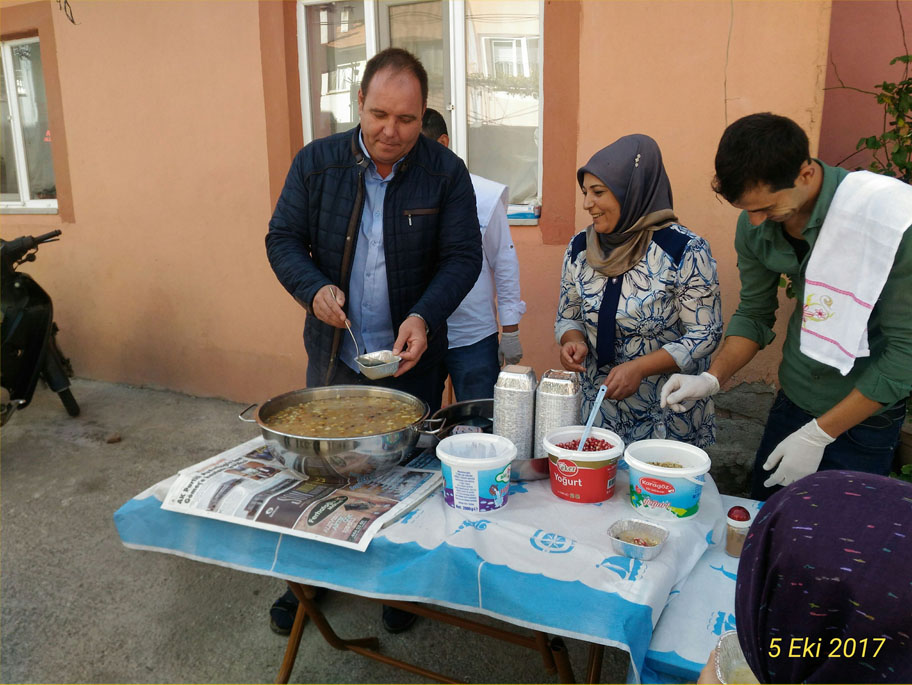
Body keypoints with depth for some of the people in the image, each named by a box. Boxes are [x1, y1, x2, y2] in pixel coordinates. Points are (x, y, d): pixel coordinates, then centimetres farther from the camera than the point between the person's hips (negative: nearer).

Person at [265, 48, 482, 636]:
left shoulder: (446, 172, -7)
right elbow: (283, 239, 1)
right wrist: (314, 289, -19)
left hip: (412, 358, -1)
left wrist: (424, 316, -24)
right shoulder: (316, 162, -3)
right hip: (333, 353, 2)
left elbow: (463, 256, -8)